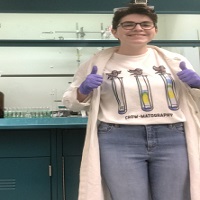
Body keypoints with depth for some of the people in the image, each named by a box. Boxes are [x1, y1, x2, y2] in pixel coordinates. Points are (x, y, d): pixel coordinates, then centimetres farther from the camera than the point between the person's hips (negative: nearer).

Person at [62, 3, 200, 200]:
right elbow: (71, 101, 10)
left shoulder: (173, 60, 7)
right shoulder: (98, 62, 3)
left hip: (173, 139, 3)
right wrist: (84, 90, -11)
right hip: (118, 141, -2)